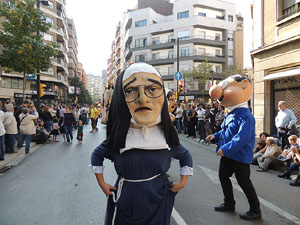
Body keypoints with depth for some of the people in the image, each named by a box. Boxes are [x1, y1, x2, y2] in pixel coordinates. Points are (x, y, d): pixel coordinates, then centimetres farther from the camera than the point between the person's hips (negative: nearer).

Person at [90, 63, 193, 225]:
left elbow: (185, 156, 9)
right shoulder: (119, 137, -13)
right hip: (124, 205, 0)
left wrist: (183, 181, 3)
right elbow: (97, 154, 6)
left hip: (157, 204, 1)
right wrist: (102, 183, 1)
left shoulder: (165, 136, -10)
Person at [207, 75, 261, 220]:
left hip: (240, 156, -10)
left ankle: (255, 210, 21)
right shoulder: (231, 114, 8)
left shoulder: (245, 116, -23)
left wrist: (226, 149, -32)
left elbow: (242, 137, -32)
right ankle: (229, 204, 36)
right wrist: (215, 136, 6)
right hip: (227, 154, 10)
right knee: (223, 176, 18)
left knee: (243, 182, 1)